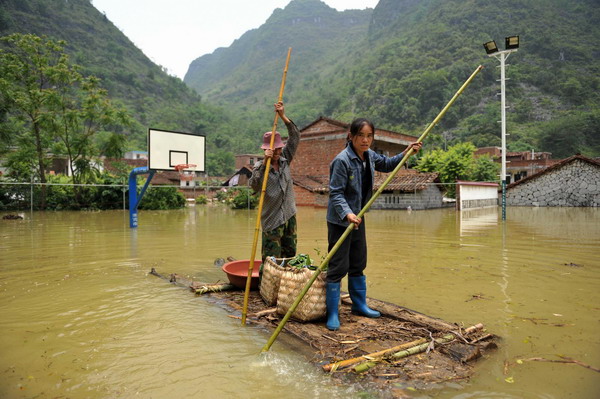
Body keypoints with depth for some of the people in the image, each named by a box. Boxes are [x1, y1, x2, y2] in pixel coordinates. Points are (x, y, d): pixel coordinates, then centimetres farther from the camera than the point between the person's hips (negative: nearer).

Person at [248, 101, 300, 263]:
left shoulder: (284, 159, 5)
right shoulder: (260, 166, -7)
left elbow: (295, 136, 0)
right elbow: (254, 185, -25)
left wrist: (283, 116, -10)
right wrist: (264, 162, -30)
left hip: (289, 216, 5)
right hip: (272, 220, -5)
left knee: (290, 256, 15)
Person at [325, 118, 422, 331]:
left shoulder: (369, 155, 3)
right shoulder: (342, 160, -21)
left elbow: (387, 164, 23)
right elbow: (336, 193, -23)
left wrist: (406, 153, 10)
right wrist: (347, 214, -37)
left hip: (358, 218, 8)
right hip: (340, 220, -8)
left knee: (358, 263, 18)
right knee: (339, 266, -3)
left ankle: (359, 304, 35)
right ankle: (332, 314, 10)